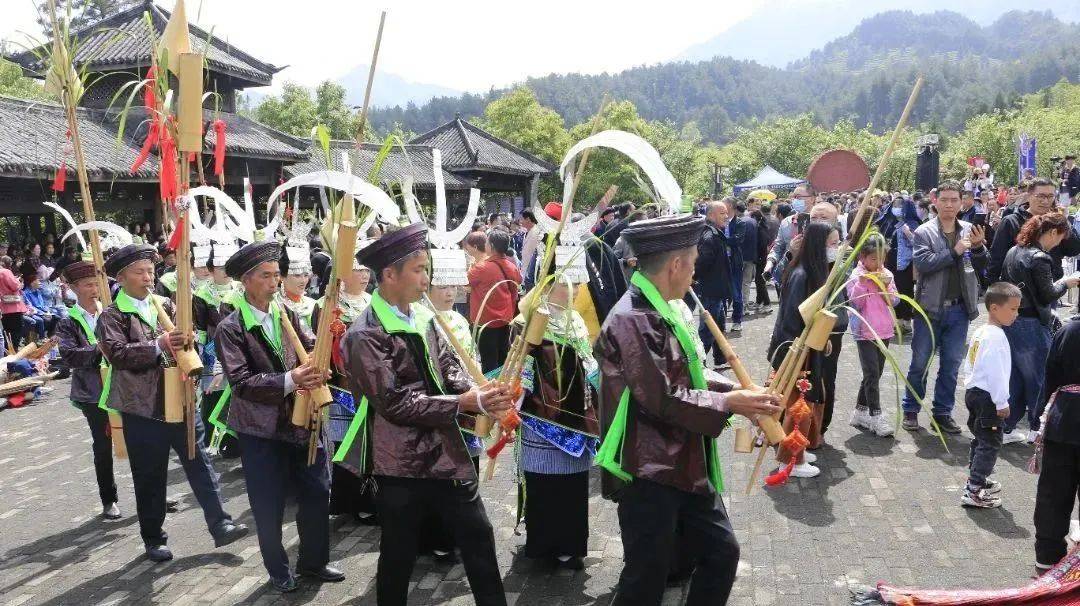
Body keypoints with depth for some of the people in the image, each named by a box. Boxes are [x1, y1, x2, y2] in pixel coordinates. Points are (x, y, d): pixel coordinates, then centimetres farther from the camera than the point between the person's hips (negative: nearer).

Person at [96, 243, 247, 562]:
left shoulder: (165, 305, 11)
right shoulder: (112, 316, -4)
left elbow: (188, 334, 7)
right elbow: (116, 353, -20)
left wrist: (184, 340, -16)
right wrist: (157, 346, -30)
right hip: (144, 409, -3)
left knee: (201, 466, 4)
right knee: (150, 479, 9)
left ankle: (220, 525, 9)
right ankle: (153, 539, 24)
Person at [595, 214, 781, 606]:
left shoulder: (659, 312, 11)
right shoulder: (631, 319, -21)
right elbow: (662, 398, -23)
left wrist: (734, 391, 7)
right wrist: (728, 403, -14)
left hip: (684, 466, 10)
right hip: (646, 473, -10)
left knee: (722, 551, 16)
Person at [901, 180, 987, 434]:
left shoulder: (969, 231, 5)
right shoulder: (924, 232, -4)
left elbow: (982, 267, 8)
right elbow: (923, 263, -18)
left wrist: (978, 247, -11)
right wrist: (955, 251, -22)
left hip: (959, 309, 3)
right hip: (930, 308, -3)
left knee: (951, 365, 10)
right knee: (920, 363, 6)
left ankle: (943, 412, 22)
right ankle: (910, 410, 19)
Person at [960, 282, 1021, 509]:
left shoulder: (980, 332, 11)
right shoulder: (996, 336, -19)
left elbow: (969, 364, 18)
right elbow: (995, 372, -22)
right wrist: (1002, 403, -17)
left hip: (973, 391, 10)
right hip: (987, 397, -10)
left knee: (980, 439, 21)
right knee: (990, 443, -6)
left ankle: (977, 479, 33)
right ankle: (974, 492, -8)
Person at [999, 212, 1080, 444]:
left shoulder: (1013, 252, 8)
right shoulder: (1039, 258, -18)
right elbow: (1047, 295, -17)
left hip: (1010, 320, 8)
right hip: (1030, 325, -8)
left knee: (1014, 377, 15)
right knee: (1037, 378, 8)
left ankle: (1007, 428, 19)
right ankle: (1037, 428, 20)